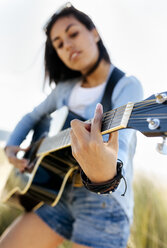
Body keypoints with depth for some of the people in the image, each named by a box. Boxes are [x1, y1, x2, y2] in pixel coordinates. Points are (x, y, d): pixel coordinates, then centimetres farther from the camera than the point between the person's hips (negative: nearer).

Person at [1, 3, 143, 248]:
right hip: (59, 192, 5)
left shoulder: (127, 85, -9)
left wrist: (105, 174, -49)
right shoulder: (65, 88, 9)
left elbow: (120, 143, -27)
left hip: (105, 199, -5)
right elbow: (31, 117, 24)